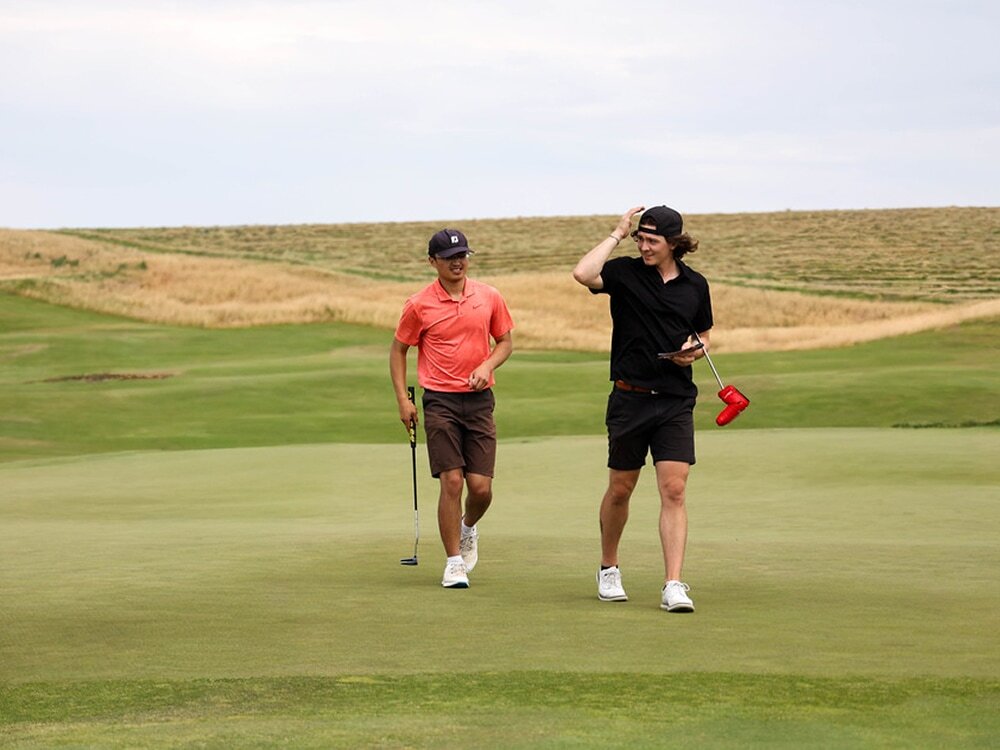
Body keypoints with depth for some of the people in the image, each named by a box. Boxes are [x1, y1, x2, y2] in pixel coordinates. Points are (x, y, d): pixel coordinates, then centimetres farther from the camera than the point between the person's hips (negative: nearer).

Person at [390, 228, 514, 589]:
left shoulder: (489, 297, 5)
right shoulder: (419, 305, -2)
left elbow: (505, 342, 15)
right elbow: (398, 349, 8)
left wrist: (486, 366, -5)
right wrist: (402, 399, 0)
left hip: (479, 399, 2)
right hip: (440, 400, -2)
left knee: (481, 486, -2)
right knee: (452, 481, -9)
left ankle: (468, 528, 32)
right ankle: (454, 563, 1)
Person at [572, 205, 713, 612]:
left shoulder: (695, 285, 7)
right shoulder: (625, 273, -3)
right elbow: (583, 274, -24)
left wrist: (695, 349, -1)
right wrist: (617, 235, -14)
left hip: (676, 400, 1)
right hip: (630, 398, -1)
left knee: (674, 491, -9)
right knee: (620, 490, 10)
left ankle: (673, 585, -12)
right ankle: (609, 569, 31)